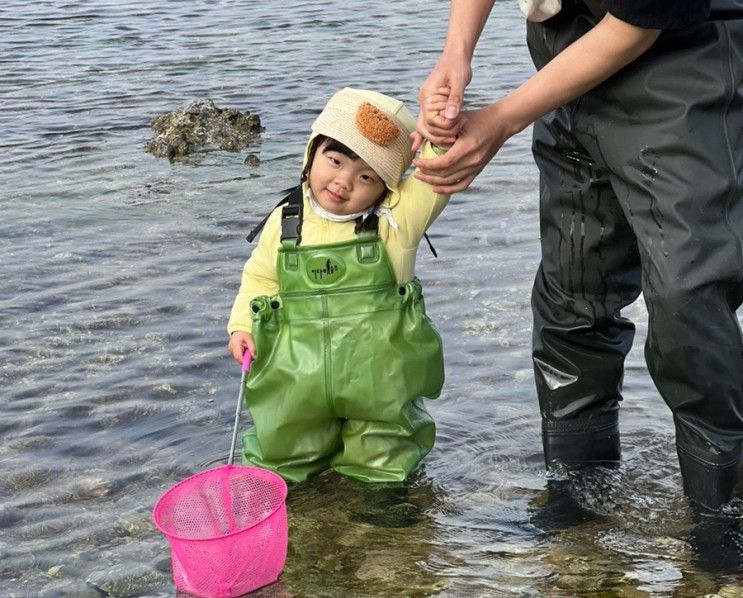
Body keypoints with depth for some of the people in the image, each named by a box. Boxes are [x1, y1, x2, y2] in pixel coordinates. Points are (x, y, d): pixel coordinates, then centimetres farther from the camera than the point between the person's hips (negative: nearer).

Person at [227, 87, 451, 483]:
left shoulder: (397, 217, -9)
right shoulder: (285, 222, -2)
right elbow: (260, 278, 10)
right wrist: (242, 326, -2)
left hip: (377, 380, -2)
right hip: (297, 379, 2)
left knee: (383, 472, 14)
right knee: (280, 457, 15)